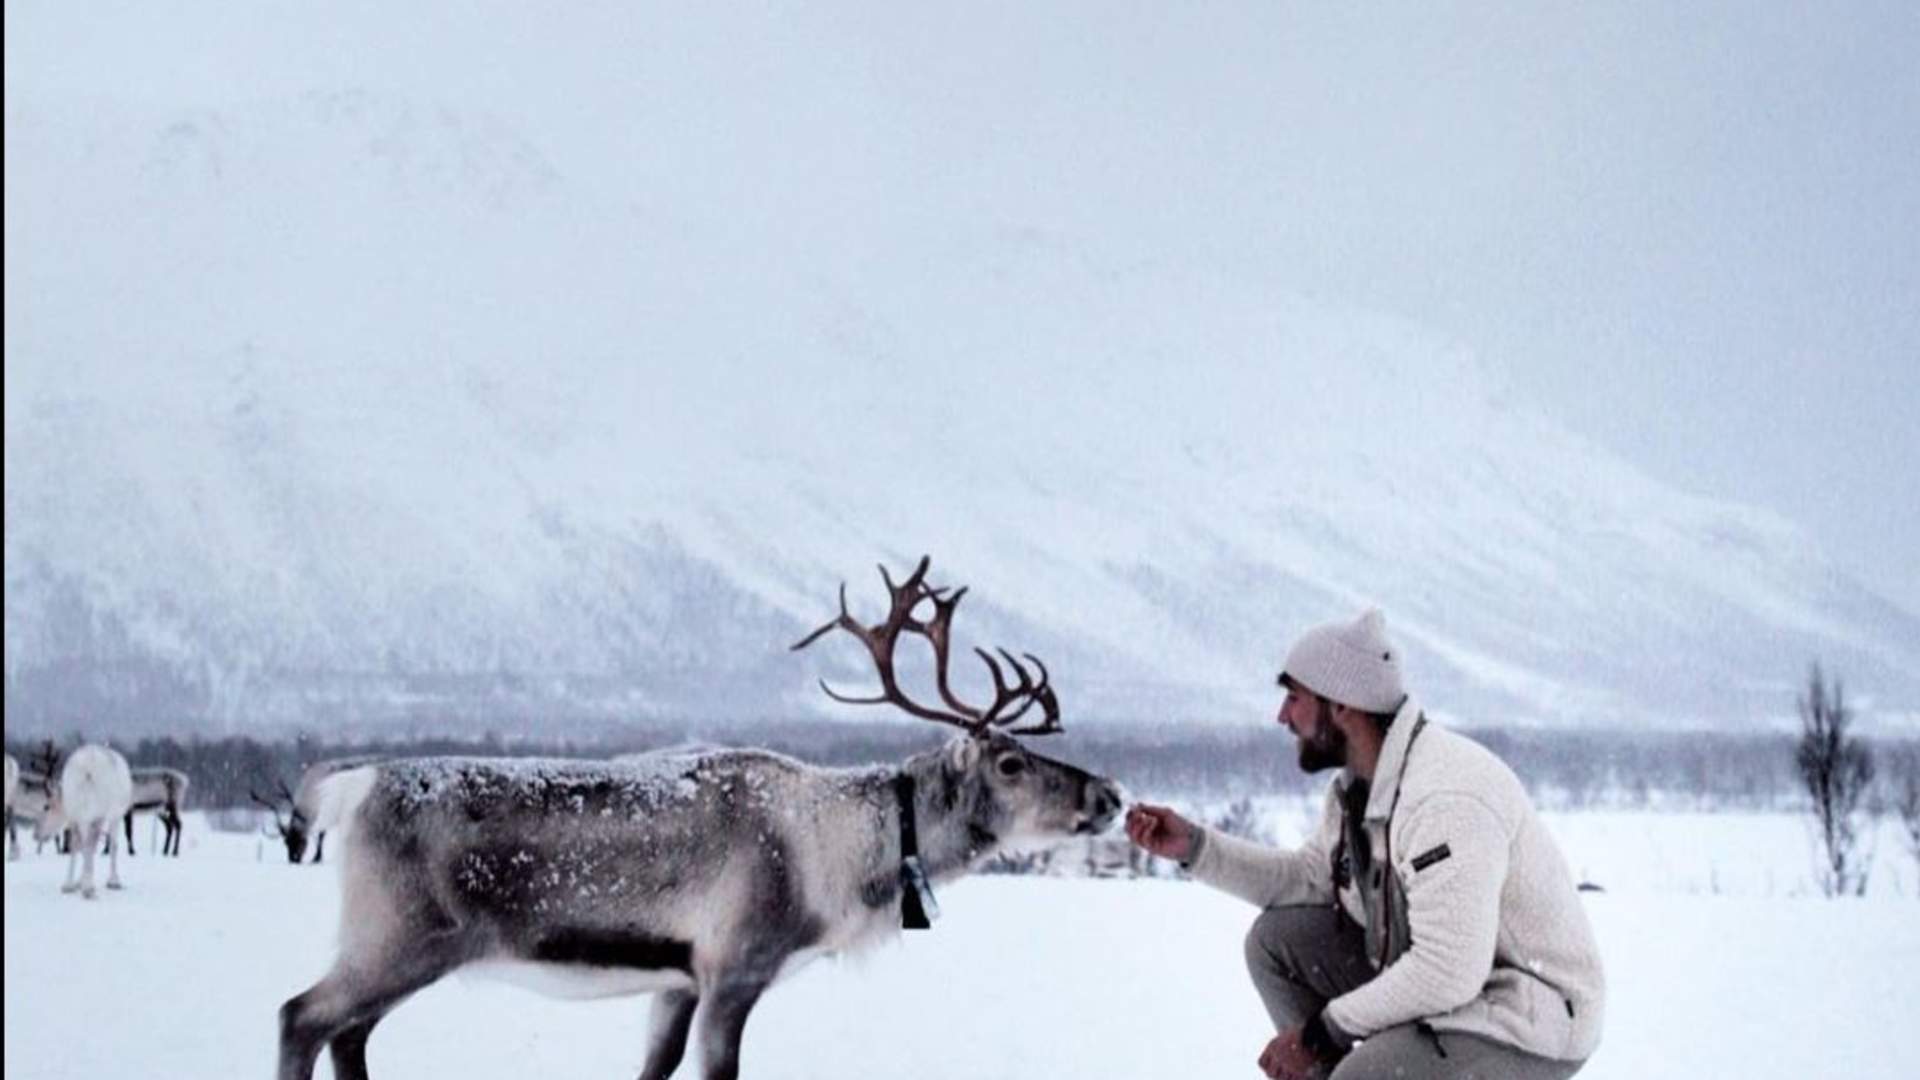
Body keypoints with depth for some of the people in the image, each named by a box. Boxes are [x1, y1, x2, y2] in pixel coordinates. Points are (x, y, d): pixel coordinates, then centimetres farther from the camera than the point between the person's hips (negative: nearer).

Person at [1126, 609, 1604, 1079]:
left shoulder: (1446, 797, -28)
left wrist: (1323, 1031, -21)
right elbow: (1312, 876, 19)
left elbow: (1446, 974, -32)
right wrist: (1194, 846, 8)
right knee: (1277, 940, 4)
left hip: (1534, 1023, -9)